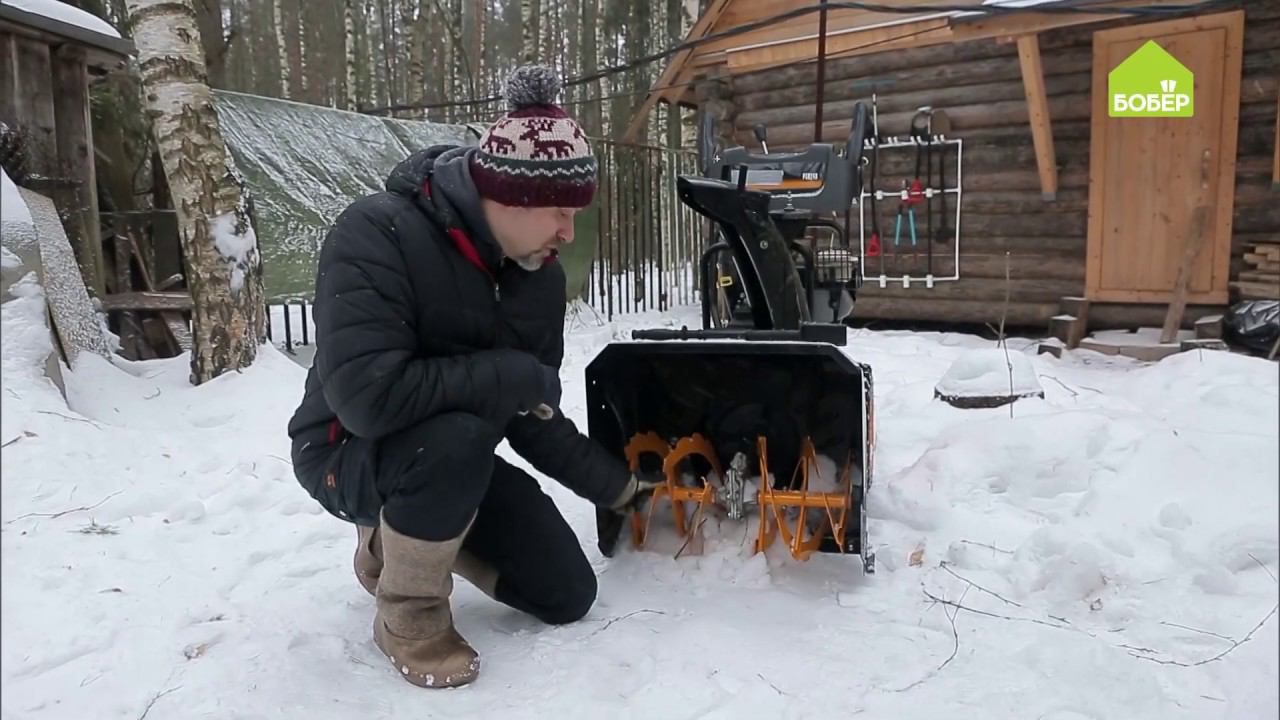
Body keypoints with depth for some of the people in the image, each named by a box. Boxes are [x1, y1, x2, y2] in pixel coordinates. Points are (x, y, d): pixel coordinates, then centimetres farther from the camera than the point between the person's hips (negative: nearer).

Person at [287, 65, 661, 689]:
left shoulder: (540, 277, -8)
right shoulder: (376, 233, -29)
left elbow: (534, 422, 1)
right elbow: (367, 396, -39)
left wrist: (619, 486, -1)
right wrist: (515, 376, -30)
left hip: (449, 456, 7)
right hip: (348, 453, -6)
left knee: (567, 595, 4)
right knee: (460, 432, -40)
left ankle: (398, 539, 21)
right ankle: (407, 615, -12)